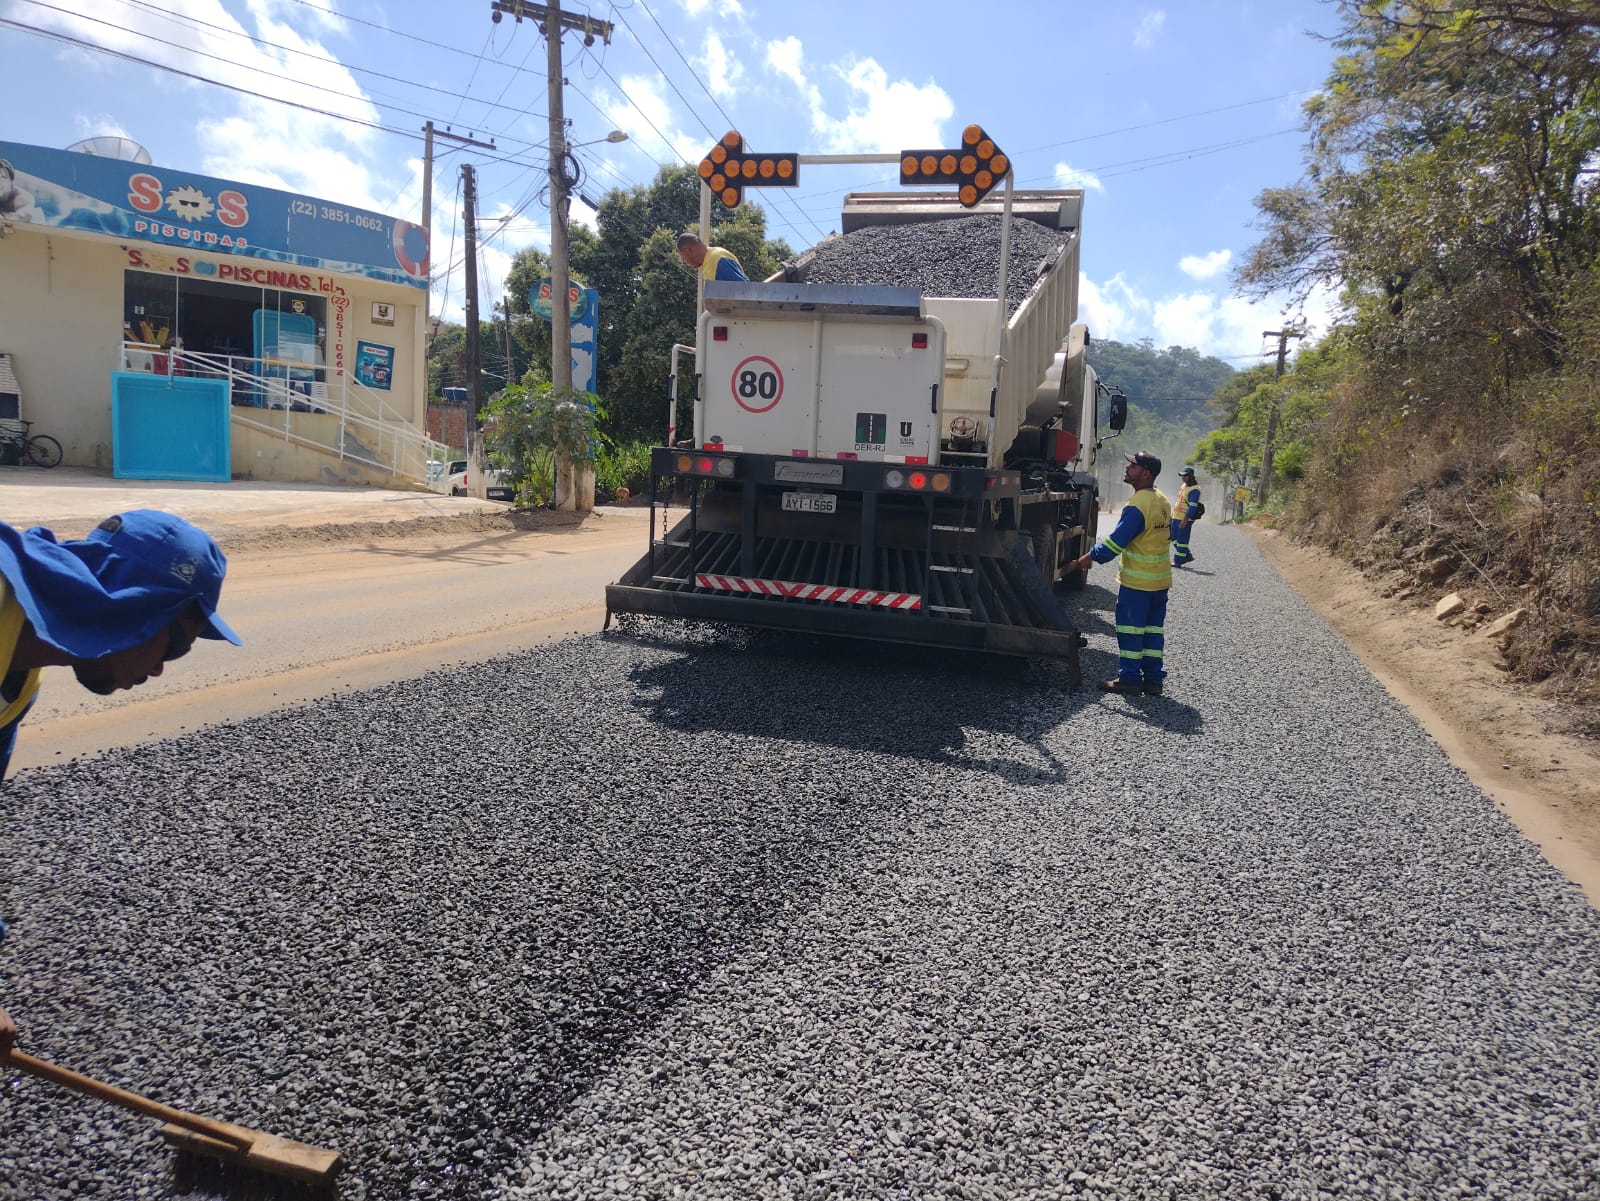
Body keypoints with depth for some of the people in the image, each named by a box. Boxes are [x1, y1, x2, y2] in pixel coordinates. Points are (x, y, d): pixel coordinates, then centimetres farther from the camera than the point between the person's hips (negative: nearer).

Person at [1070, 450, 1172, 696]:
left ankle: (1129, 678, 3)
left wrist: (1089, 558, -13)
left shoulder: (1137, 506, -20)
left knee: (1130, 629, -1)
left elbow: (1116, 540, -21)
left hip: (1136, 580, -9)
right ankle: (1154, 679, 15)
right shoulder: (1162, 501, 9)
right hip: (1161, 579, 9)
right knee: (1154, 628, 11)